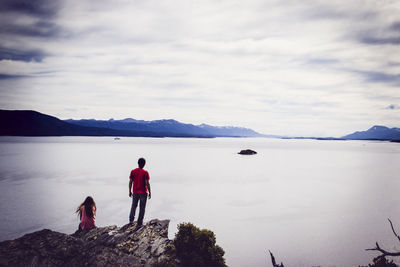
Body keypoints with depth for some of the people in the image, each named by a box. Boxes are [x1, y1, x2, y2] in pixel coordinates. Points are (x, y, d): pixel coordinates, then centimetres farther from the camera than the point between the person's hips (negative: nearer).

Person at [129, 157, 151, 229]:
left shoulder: (133, 171, -2)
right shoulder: (145, 172, -11)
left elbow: (130, 182, 1)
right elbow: (147, 183, -12)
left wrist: (130, 191, 11)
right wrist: (150, 192, -4)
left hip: (135, 192, 3)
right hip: (143, 193, -3)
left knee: (134, 206, 21)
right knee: (142, 208, 6)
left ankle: (131, 220, 8)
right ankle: (139, 224, 7)